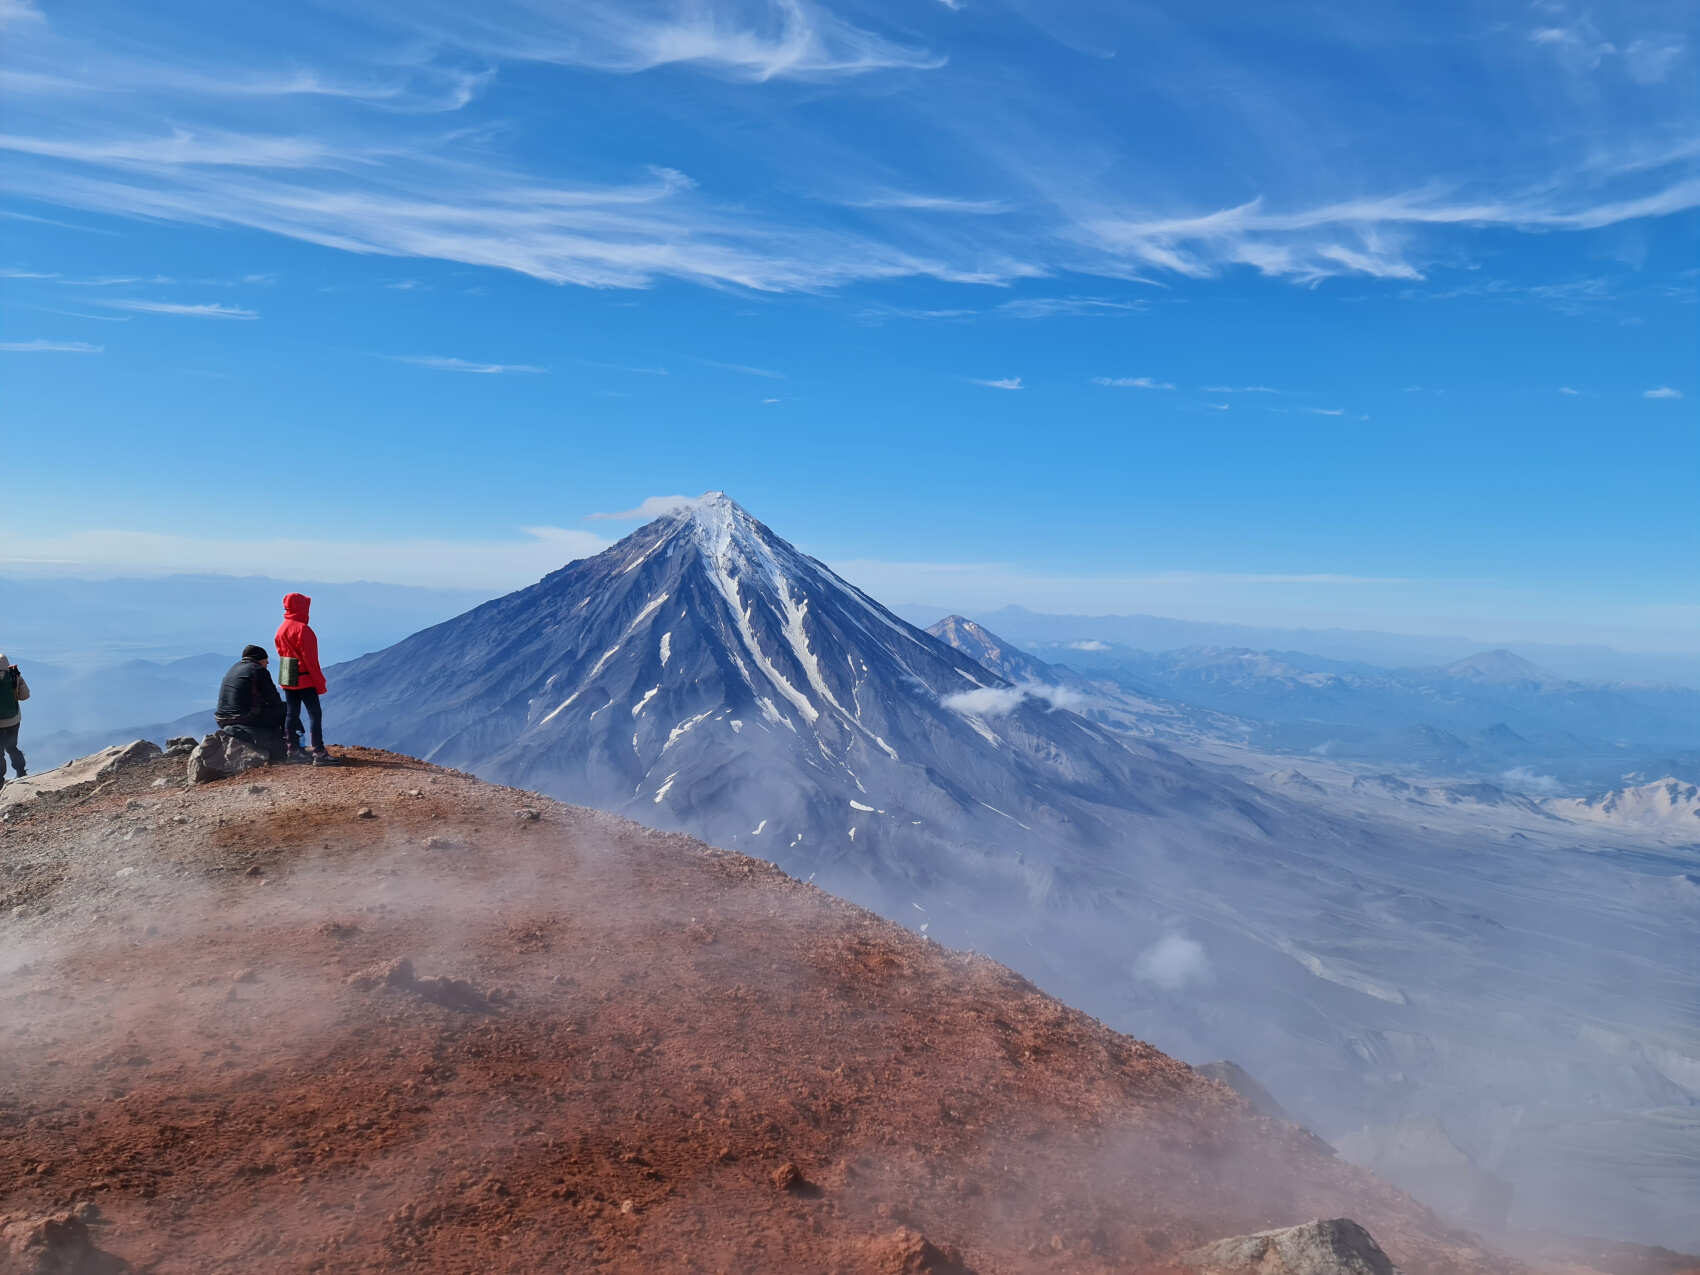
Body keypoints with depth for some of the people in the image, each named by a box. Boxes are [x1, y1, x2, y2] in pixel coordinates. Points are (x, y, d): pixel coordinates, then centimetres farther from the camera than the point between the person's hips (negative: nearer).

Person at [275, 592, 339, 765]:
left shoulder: (281, 629, 9)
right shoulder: (302, 629, -17)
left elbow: (281, 652, 14)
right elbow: (309, 658, -18)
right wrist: (319, 682, -12)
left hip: (286, 678, 9)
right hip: (304, 679, -9)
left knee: (292, 713, 13)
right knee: (315, 713, -7)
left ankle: (294, 749, 18)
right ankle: (319, 752, -11)